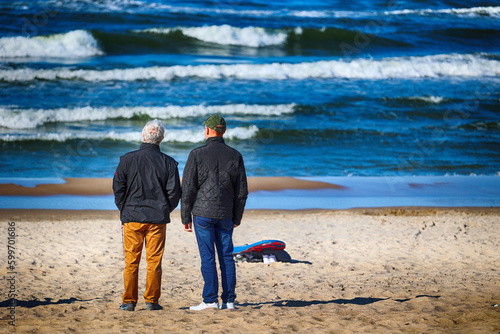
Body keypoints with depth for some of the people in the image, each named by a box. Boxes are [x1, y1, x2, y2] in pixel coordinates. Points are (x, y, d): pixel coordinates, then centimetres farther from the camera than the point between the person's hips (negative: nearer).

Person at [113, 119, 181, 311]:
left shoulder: (127, 160, -3)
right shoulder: (169, 163, -2)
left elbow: (118, 189, 0)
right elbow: (174, 193, -1)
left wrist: (124, 211, 12)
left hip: (132, 217, 0)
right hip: (158, 219, 0)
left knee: (131, 261, 5)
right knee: (154, 261, 5)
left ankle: (129, 301, 6)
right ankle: (151, 301, 6)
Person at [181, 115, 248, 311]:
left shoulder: (197, 155, -5)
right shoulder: (235, 156, 5)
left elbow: (188, 189, -6)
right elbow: (241, 191, 7)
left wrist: (186, 217, 1)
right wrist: (237, 218, 16)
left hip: (203, 213, -3)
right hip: (225, 214, 3)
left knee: (207, 257, -3)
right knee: (226, 256, 7)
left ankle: (210, 300, -5)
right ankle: (229, 300, 6)